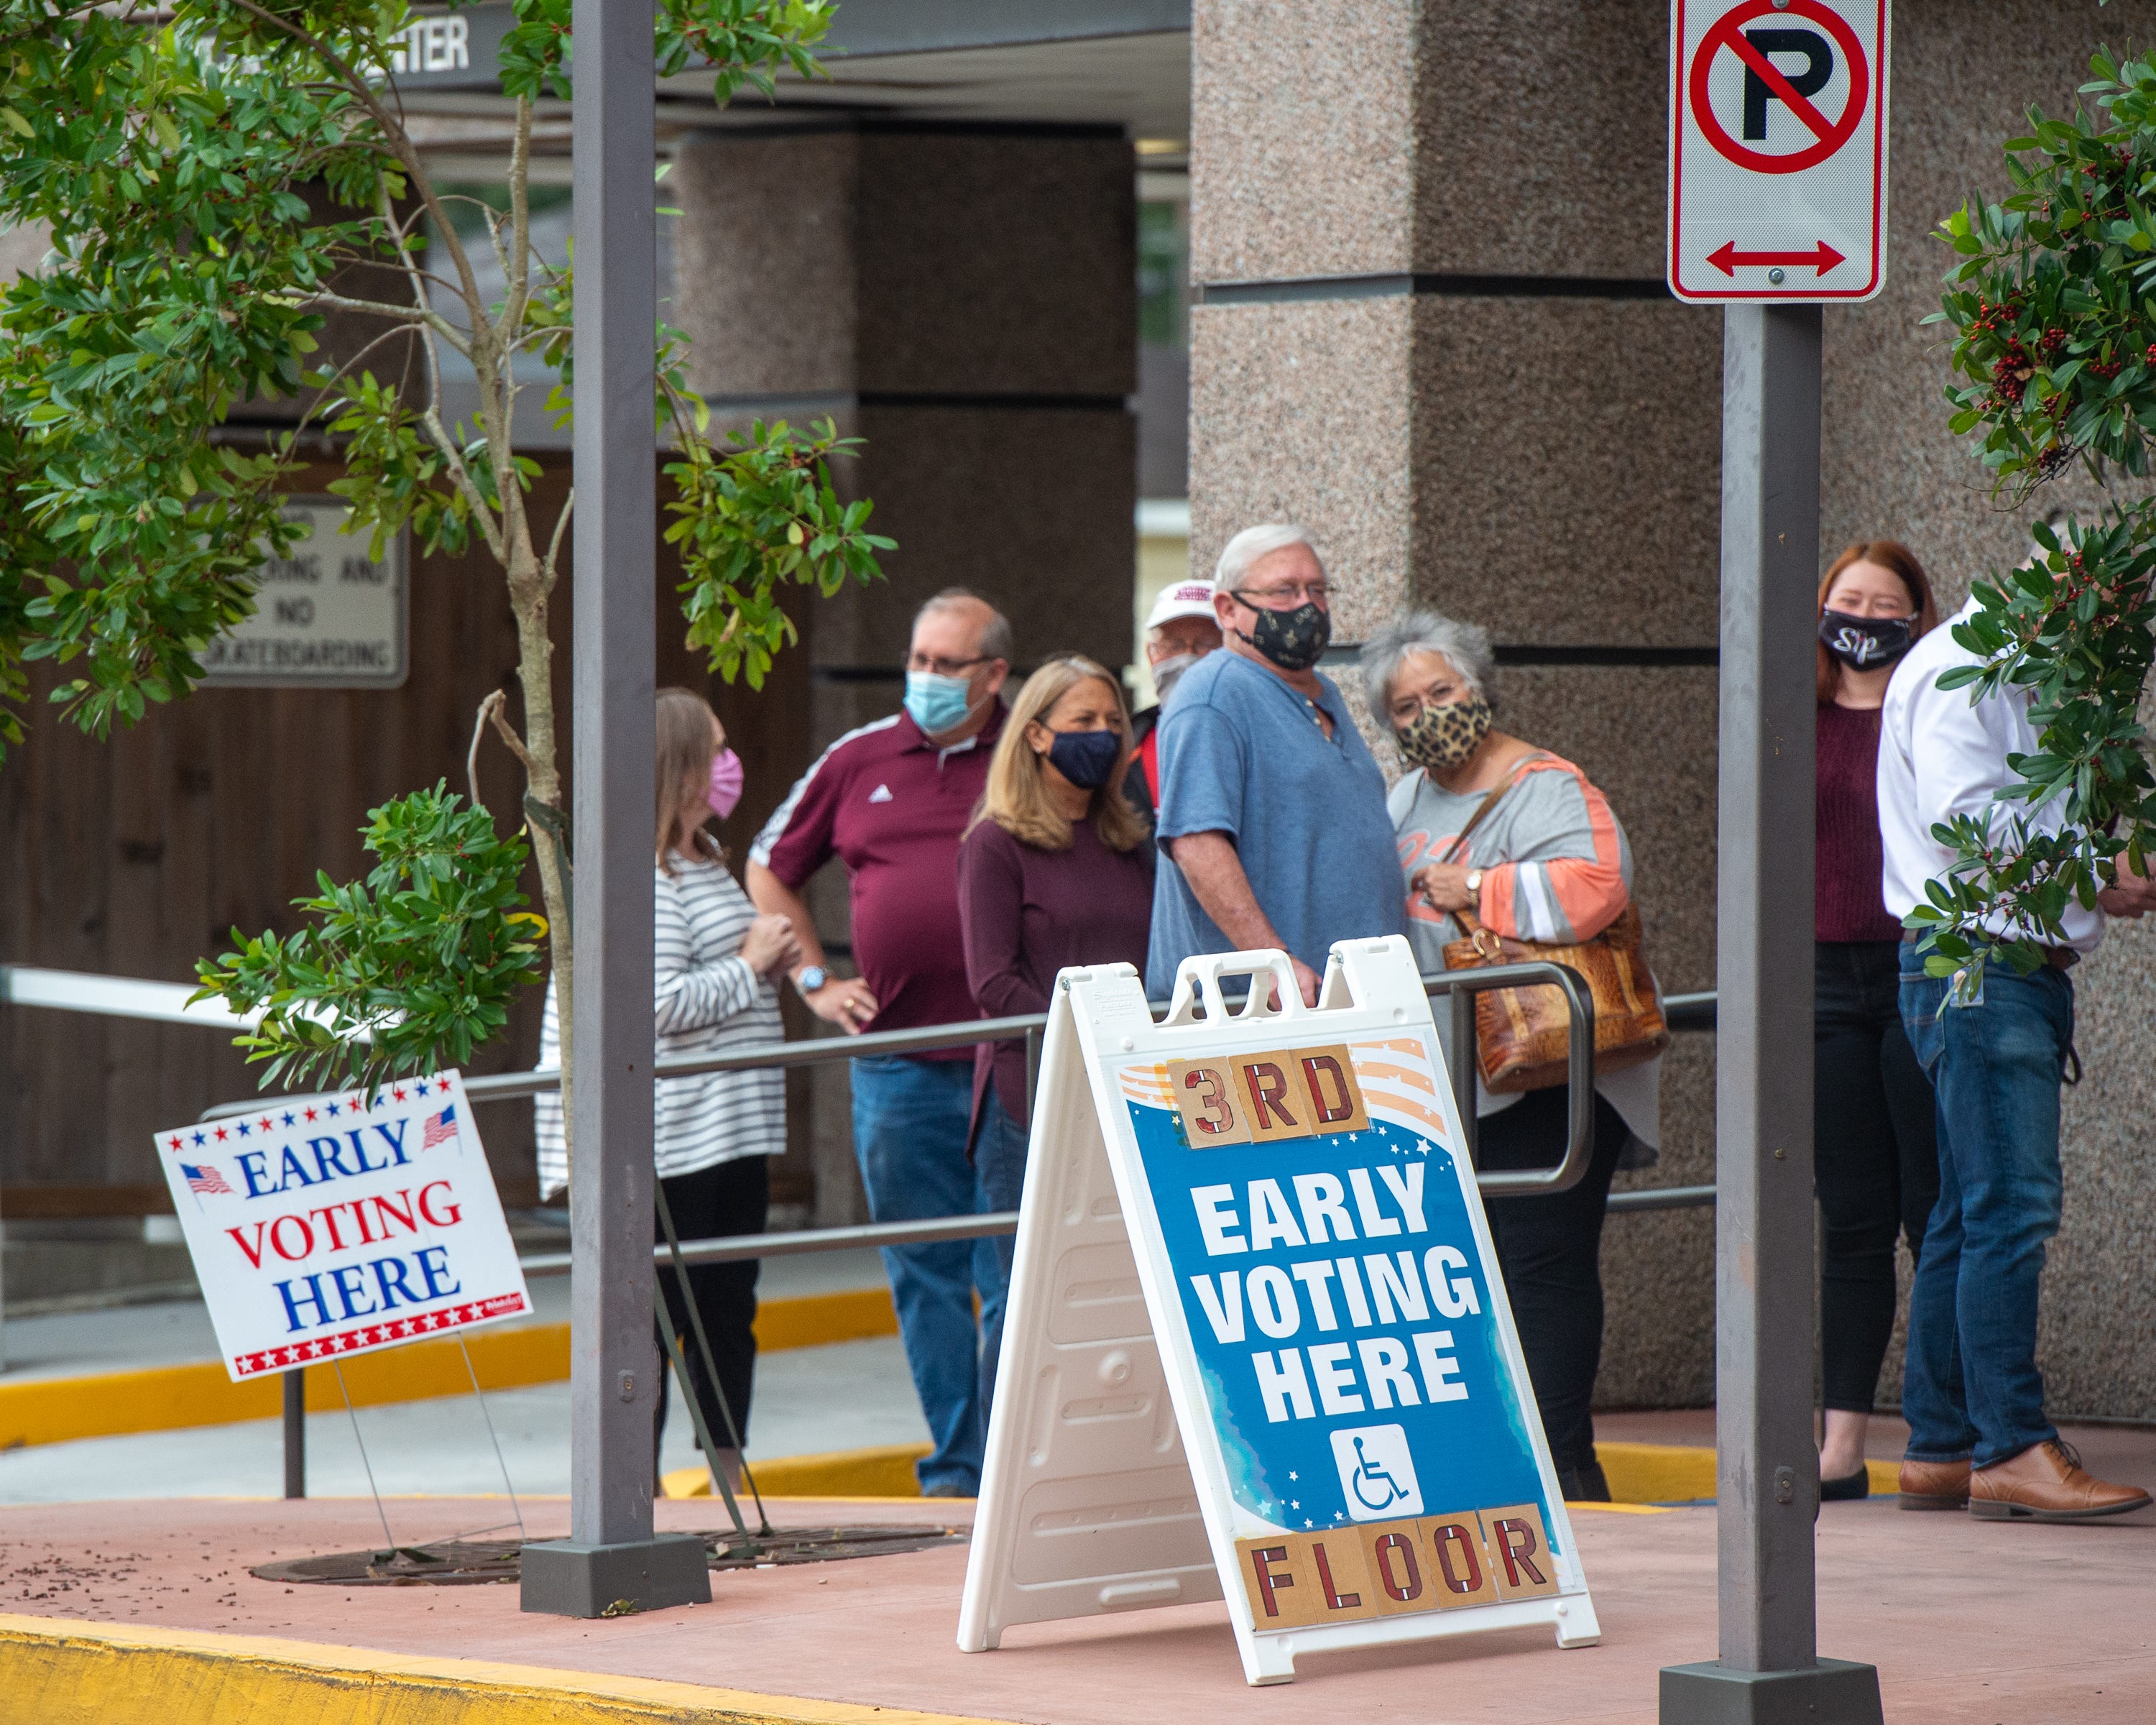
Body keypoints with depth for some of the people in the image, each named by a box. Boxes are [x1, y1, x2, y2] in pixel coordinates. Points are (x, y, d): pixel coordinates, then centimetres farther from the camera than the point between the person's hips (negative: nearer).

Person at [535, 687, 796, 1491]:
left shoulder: (705, 861, 17)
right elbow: (664, 1004, -23)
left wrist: (772, 959, 11)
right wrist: (751, 967, -12)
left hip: (732, 1135, 10)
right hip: (669, 1138, -10)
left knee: (728, 1312, 12)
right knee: (652, 1320, -6)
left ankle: (727, 1484, 18)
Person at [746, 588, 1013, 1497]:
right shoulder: (857, 762, 9)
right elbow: (769, 871, 21)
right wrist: (815, 980, 12)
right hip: (897, 1066, 3)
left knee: (1015, 1275, -3)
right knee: (925, 1277, 5)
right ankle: (955, 1465, 10)